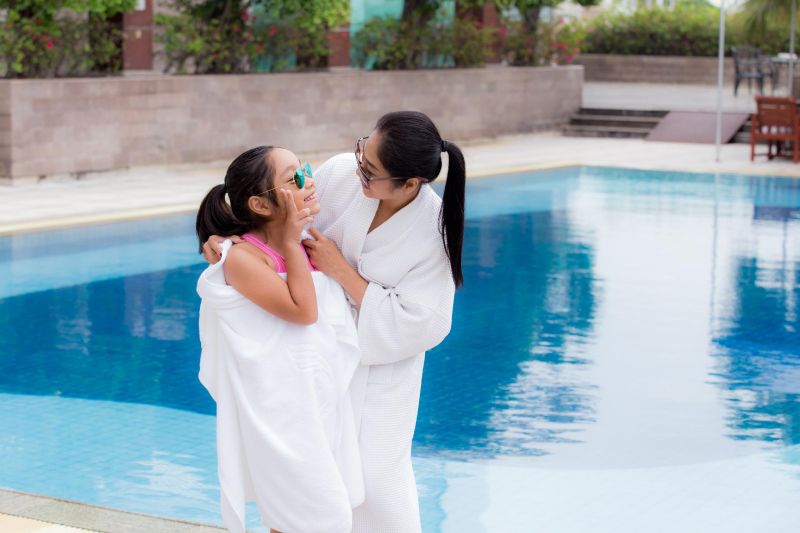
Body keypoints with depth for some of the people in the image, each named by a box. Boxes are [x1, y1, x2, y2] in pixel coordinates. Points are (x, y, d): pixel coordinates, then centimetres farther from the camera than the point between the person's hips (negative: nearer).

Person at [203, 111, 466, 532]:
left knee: (374, 477, -3)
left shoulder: (435, 231, -27)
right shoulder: (340, 173, -19)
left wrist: (340, 270, -27)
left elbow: (415, 325, -25)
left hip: (381, 365, -4)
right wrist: (227, 237, -21)